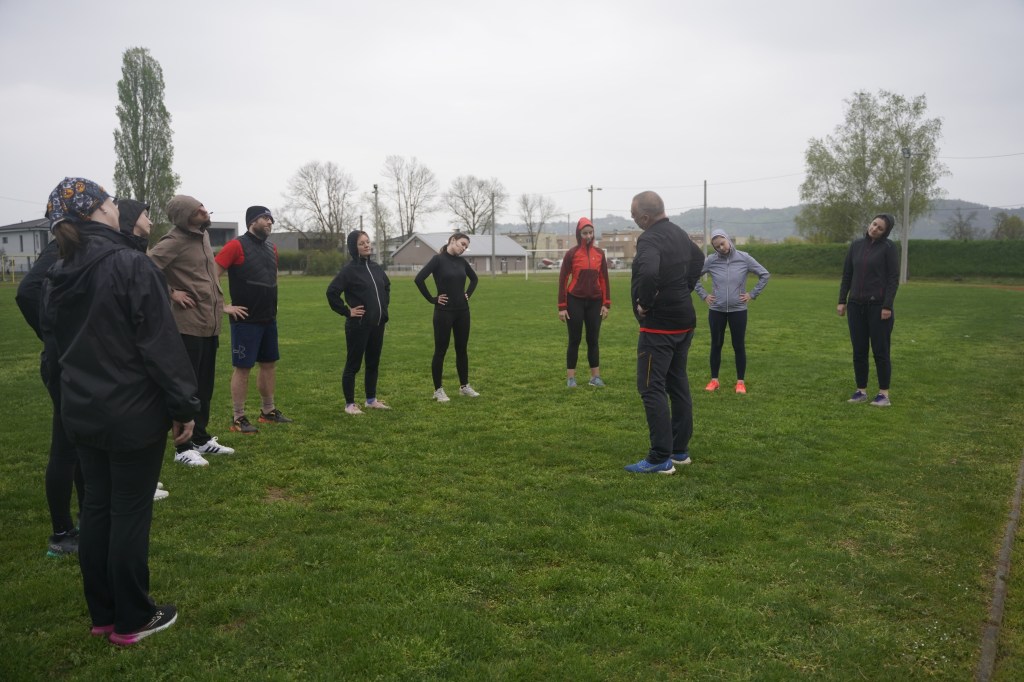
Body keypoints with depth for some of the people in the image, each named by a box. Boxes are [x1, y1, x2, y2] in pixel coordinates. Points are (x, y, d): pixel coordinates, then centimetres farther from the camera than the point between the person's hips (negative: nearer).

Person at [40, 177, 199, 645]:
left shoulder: (56, 276, 5)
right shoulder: (130, 265, -18)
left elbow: (54, 344, 15)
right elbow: (161, 344, -19)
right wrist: (183, 405, -12)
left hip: (81, 413, 7)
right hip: (133, 414, -7)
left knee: (96, 507, 16)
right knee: (130, 512, 4)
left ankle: (102, 614, 28)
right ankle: (131, 620, 17)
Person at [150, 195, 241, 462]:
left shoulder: (203, 234, 11)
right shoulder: (174, 241, -15)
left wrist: (220, 305, 21)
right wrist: (171, 293, -15)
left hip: (209, 323, 8)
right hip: (188, 325, -8)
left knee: (205, 385, 16)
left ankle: (201, 438, 28)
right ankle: (184, 447, 11)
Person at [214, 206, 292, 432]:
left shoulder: (272, 249, 12)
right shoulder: (236, 246, -11)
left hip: (269, 319, 8)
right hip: (246, 320, -8)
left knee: (269, 364, 13)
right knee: (243, 368, -2)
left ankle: (268, 411, 26)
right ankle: (238, 419, 7)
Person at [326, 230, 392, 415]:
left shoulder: (376, 268, 8)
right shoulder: (349, 269, -12)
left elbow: (387, 286, 27)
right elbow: (331, 292, -18)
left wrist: (384, 305, 17)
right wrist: (346, 311, -14)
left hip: (378, 324, 7)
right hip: (358, 325, -7)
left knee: (373, 363, 15)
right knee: (353, 365, 3)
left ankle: (371, 400, 28)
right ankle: (350, 404, 12)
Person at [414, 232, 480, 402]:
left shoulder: (462, 261, 6)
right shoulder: (438, 259, -11)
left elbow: (474, 278, 24)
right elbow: (419, 279, -19)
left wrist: (468, 294, 10)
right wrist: (432, 299, -14)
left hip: (462, 311, 6)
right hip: (444, 311, -6)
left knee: (462, 349, 13)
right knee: (440, 350, 3)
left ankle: (464, 385, 25)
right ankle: (438, 390, 12)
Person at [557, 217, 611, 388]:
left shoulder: (600, 254, 5)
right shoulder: (571, 253, -5)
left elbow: (604, 279, 8)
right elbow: (563, 279, -5)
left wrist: (606, 303, 2)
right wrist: (562, 306, -9)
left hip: (595, 302, 3)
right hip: (575, 301, -3)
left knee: (593, 339, 8)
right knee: (574, 340, 2)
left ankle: (595, 376, 14)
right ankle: (570, 377, 9)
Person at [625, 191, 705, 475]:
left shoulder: (650, 239, -19)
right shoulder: (679, 233, 11)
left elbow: (648, 273, -38)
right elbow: (698, 257, 30)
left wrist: (644, 304, -22)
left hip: (659, 325, -9)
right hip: (684, 321, 10)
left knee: (651, 388, -5)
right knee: (678, 384, 15)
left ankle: (661, 459, -4)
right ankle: (680, 450, 24)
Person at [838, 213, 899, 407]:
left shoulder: (888, 247, -4)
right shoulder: (856, 246, 9)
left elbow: (894, 278, -8)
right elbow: (846, 275, 13)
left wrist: (887, 306, -14)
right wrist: (842, 301, 7)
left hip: (878, 305, -5)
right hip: (856, 305, 5)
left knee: (880, 351, 0)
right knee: (859, 351, 8)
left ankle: (884, 394, 7)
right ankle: (861, 391, 17)